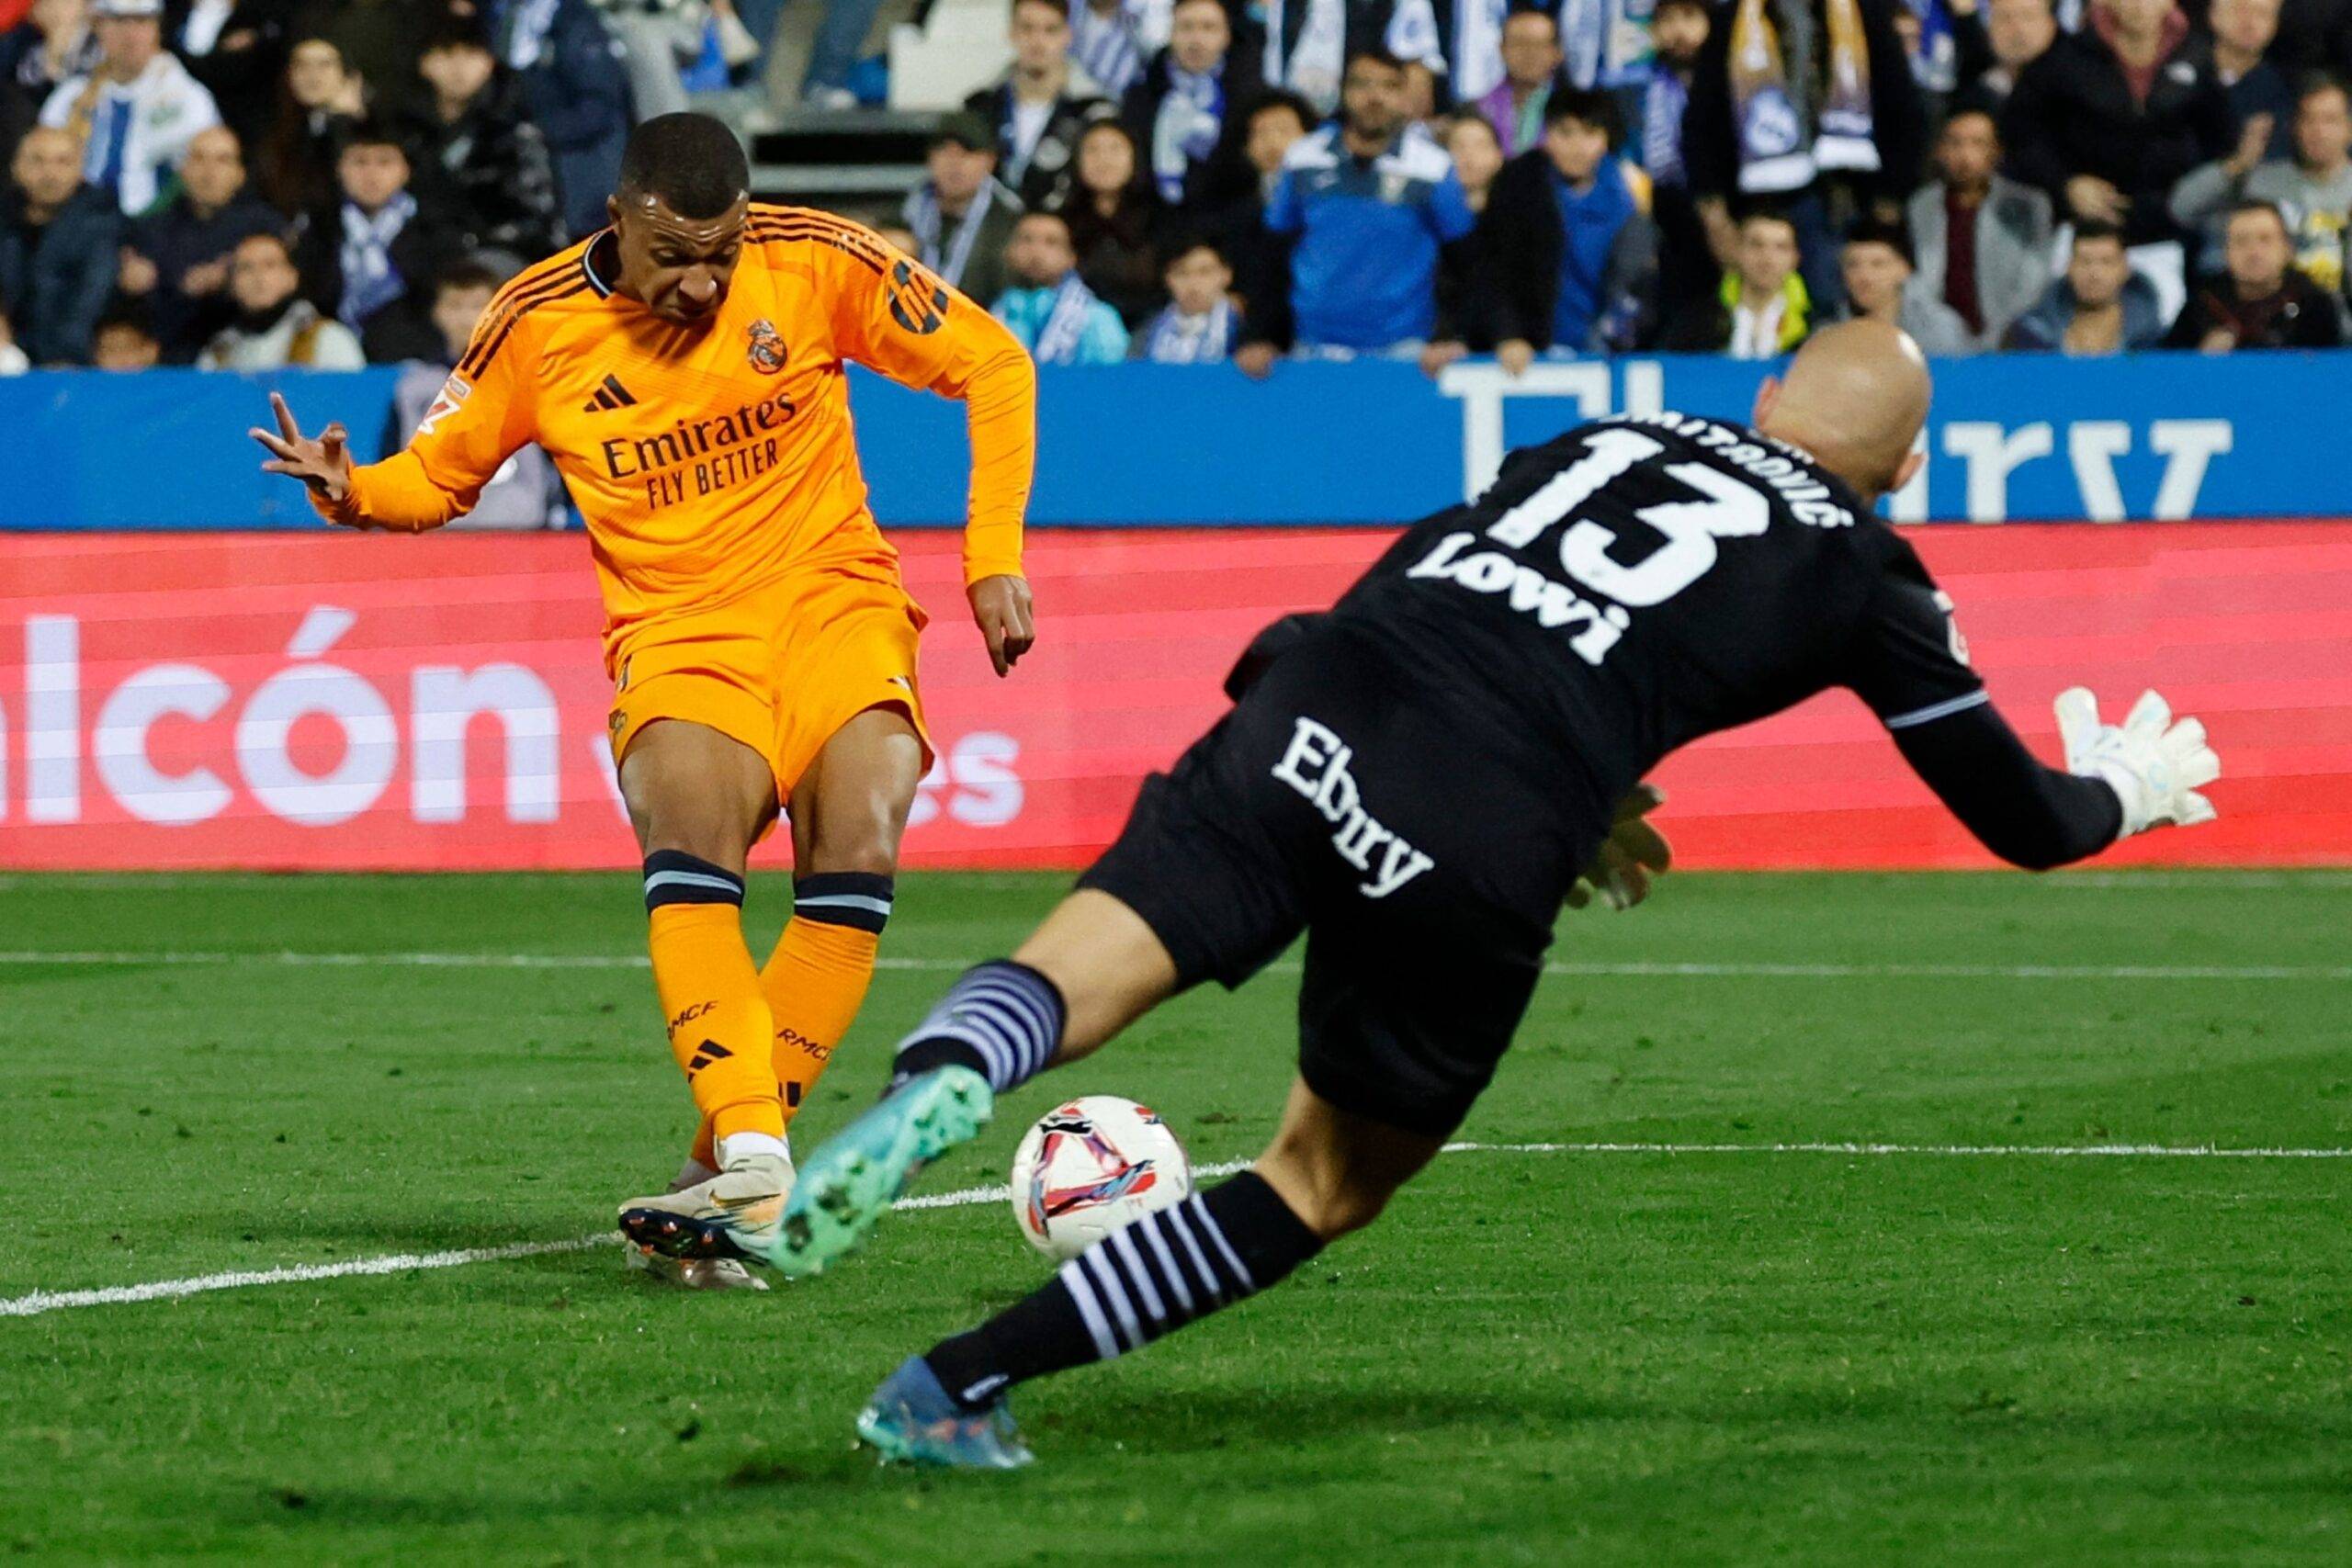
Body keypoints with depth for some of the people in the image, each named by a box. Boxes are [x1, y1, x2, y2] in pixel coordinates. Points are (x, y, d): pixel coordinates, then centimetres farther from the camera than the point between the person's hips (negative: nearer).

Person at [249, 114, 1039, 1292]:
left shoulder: (815, 263, -6)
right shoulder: (538, 324, -3)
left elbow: (993, 367, 3)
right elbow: (437, 476, 10)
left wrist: (993, 561, -4)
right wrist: (351, 492, -13)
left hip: (832, 608, 0)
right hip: (678, 640, 0)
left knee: (857, 854, -26)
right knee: (690, 832, -32)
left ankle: (725, 1176, -17)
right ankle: (752, 1160, -41)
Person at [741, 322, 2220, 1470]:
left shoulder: (1613, 438, 29)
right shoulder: (1867, 573, 19)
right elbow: (2020, 817, 27)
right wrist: (2126, 790, 50)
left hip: (1309, 705, 3)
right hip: (1488, 842, -3)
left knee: (1072, 975, -4)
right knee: (1326, 1186, 14)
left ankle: (933, 1091, -42)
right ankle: (957, 1386, 3)